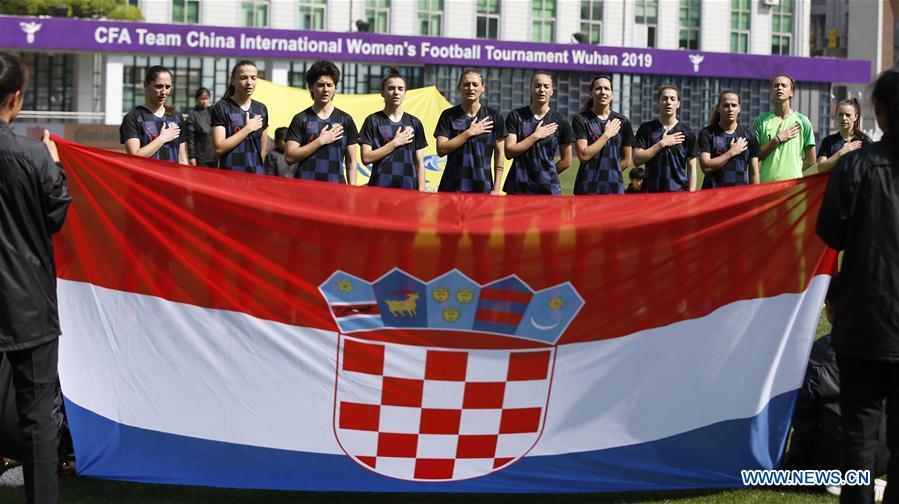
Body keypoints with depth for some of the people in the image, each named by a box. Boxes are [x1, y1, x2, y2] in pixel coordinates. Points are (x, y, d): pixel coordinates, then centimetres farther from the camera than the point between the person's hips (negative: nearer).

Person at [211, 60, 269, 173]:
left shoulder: (261, 109, 10)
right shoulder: (222, 107, -5)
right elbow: (218, 148, -14)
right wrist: (248, 128, -12)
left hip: (257, 174, 4)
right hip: (230, 176, -4)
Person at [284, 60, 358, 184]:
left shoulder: (345, 120, 9)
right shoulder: (301, 119, 5)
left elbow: (351, 161, 10)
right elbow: (289, 156, -4)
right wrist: (320, 141, -8)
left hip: (336, 186, 1)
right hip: (305, 186, -1)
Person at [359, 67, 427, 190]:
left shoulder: (414, 123, 11)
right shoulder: (373, 121, 3)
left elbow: (420, 162, 10)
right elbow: (366, 158, -6)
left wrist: (421, 192, 2)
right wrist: (395, 142, -8)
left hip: (409, 188, 2)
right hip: (380, 187, -2)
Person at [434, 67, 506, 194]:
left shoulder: (494, 117, 4)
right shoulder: (448, 116, 3)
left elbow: (499, 154, 5)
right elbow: (441, 150, -6)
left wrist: (496, 188, -1)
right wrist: (469, 132, -11)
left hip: (482, 188, 0)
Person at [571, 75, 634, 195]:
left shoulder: (622, 122, 9)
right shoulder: (581, 120, 0)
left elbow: (627, 160, 14)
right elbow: (583, 155, -10)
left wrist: (611, 173, 6)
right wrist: (606, 135, -9)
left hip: (614, 188, 3)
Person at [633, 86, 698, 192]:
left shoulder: (687, 133, 6)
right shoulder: (646, 128, 5)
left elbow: (691, 168, 6)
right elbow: (637, 159, -4)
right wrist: (662, 143, -9)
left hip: (679, 191, 0)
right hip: (651, 191, 0)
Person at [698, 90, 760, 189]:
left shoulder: (748, 135, 9)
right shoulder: (707, 133, 1)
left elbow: (754, 172, 10)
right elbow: (706, 167, -10)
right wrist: (732, 152, -8)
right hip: (714, 192, -2)